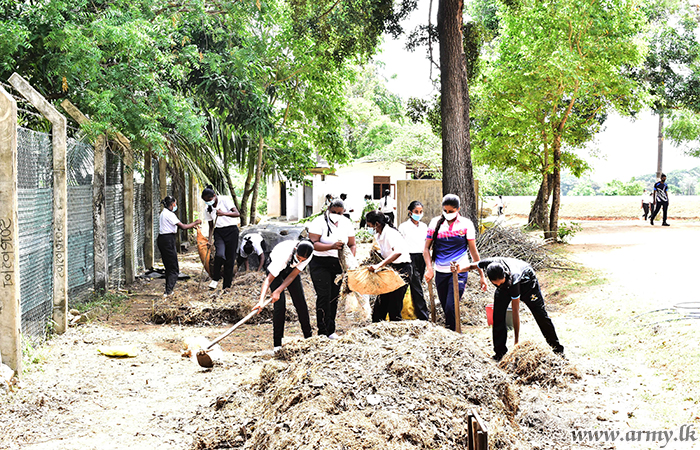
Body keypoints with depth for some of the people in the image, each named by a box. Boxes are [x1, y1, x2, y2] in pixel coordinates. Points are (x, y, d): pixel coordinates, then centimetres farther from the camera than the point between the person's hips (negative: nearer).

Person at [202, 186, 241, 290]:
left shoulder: (225, 200, -8)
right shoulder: (208, 209, 7)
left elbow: (237, 214, -19)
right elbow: (211, 226, 15)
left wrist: (224, 213, -34)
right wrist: (210, 240, 2)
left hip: (231, 231, -3)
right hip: (218, 232, 3)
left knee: (230, 258, -3)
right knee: (220, 254, -24)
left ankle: (227, 285, 5)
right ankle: (215, 279, -8)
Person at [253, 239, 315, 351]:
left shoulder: (308, 254, -30)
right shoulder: (283, 254, -43)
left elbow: (293, 275, -24)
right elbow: (269, 279, -42)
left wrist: (278, 291, -34)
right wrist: (261, 300, -52)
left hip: (291, 269, 4)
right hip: (275, 267, -4)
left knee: (300, 302, 0)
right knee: (280, 304, -15)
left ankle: (308, 338, 11)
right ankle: (277, 344, -11)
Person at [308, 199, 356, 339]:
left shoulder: (346, 223, 6)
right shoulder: (319, 222, -10)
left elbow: (352, 245, 11)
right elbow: (313, 244, -19)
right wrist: (331, 246, -32)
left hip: (338, 264, 5)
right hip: (320, 263, -5)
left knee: (334, 297, 7)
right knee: (324, 296, -11)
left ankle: (330, 331, 15)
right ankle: (325, 331, -8)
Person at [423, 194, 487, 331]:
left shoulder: (466, 224, 0)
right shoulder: (435, 223, 4)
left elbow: (473, 251, 5)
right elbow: (426, 248, 7)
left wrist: (481, 275, 5)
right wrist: (429, 268, -8)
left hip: (459, 271, -3)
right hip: (440, 272, 3)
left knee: (451, 308, -15)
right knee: (446, 308, 10)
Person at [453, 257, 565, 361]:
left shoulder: (513, 280, -46)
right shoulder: (488, 263, -38)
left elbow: (516, 311, -39)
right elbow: (473, 266, -10)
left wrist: (517, 342, -36)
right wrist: (460, 270, -32)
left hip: (526, 280, -4)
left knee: (540, 314, 0)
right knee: (498, 315, -11)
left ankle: (556, 347, 16)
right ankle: (500, 352, 0)